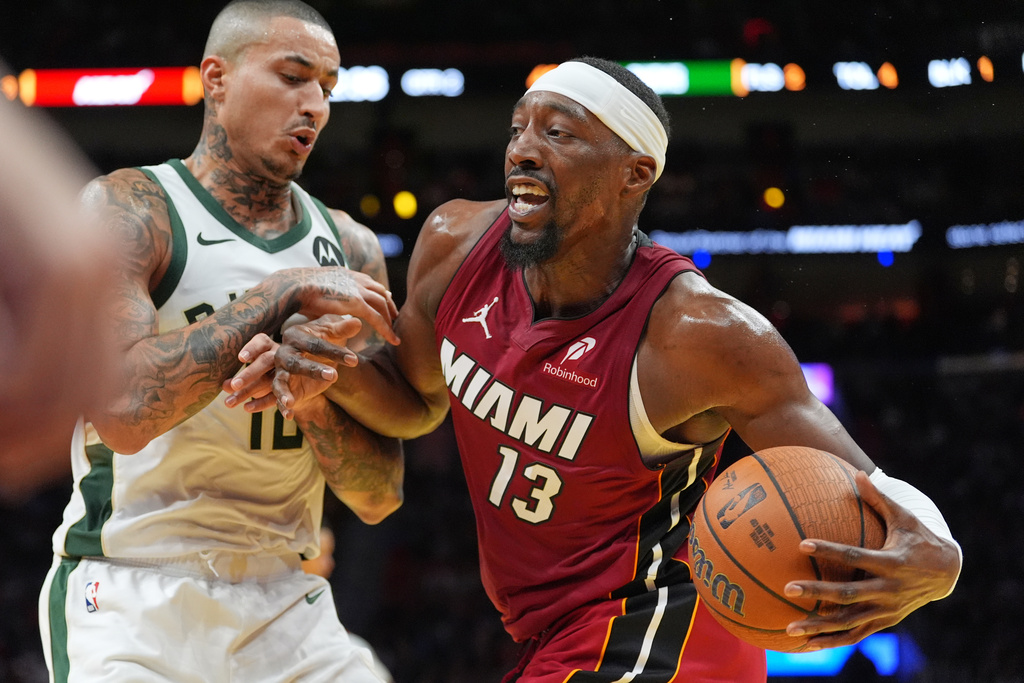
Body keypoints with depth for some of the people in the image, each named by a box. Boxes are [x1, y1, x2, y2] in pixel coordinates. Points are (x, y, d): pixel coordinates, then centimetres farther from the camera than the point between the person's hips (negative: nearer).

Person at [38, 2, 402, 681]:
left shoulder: (350, 250, 7)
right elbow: (122, 409, -25)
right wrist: (288, 293, -19)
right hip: (130, 598, -5)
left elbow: (378, 498, 5)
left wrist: (312, 392, -15)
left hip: (285, 604, 5)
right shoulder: (125, 210, -7)